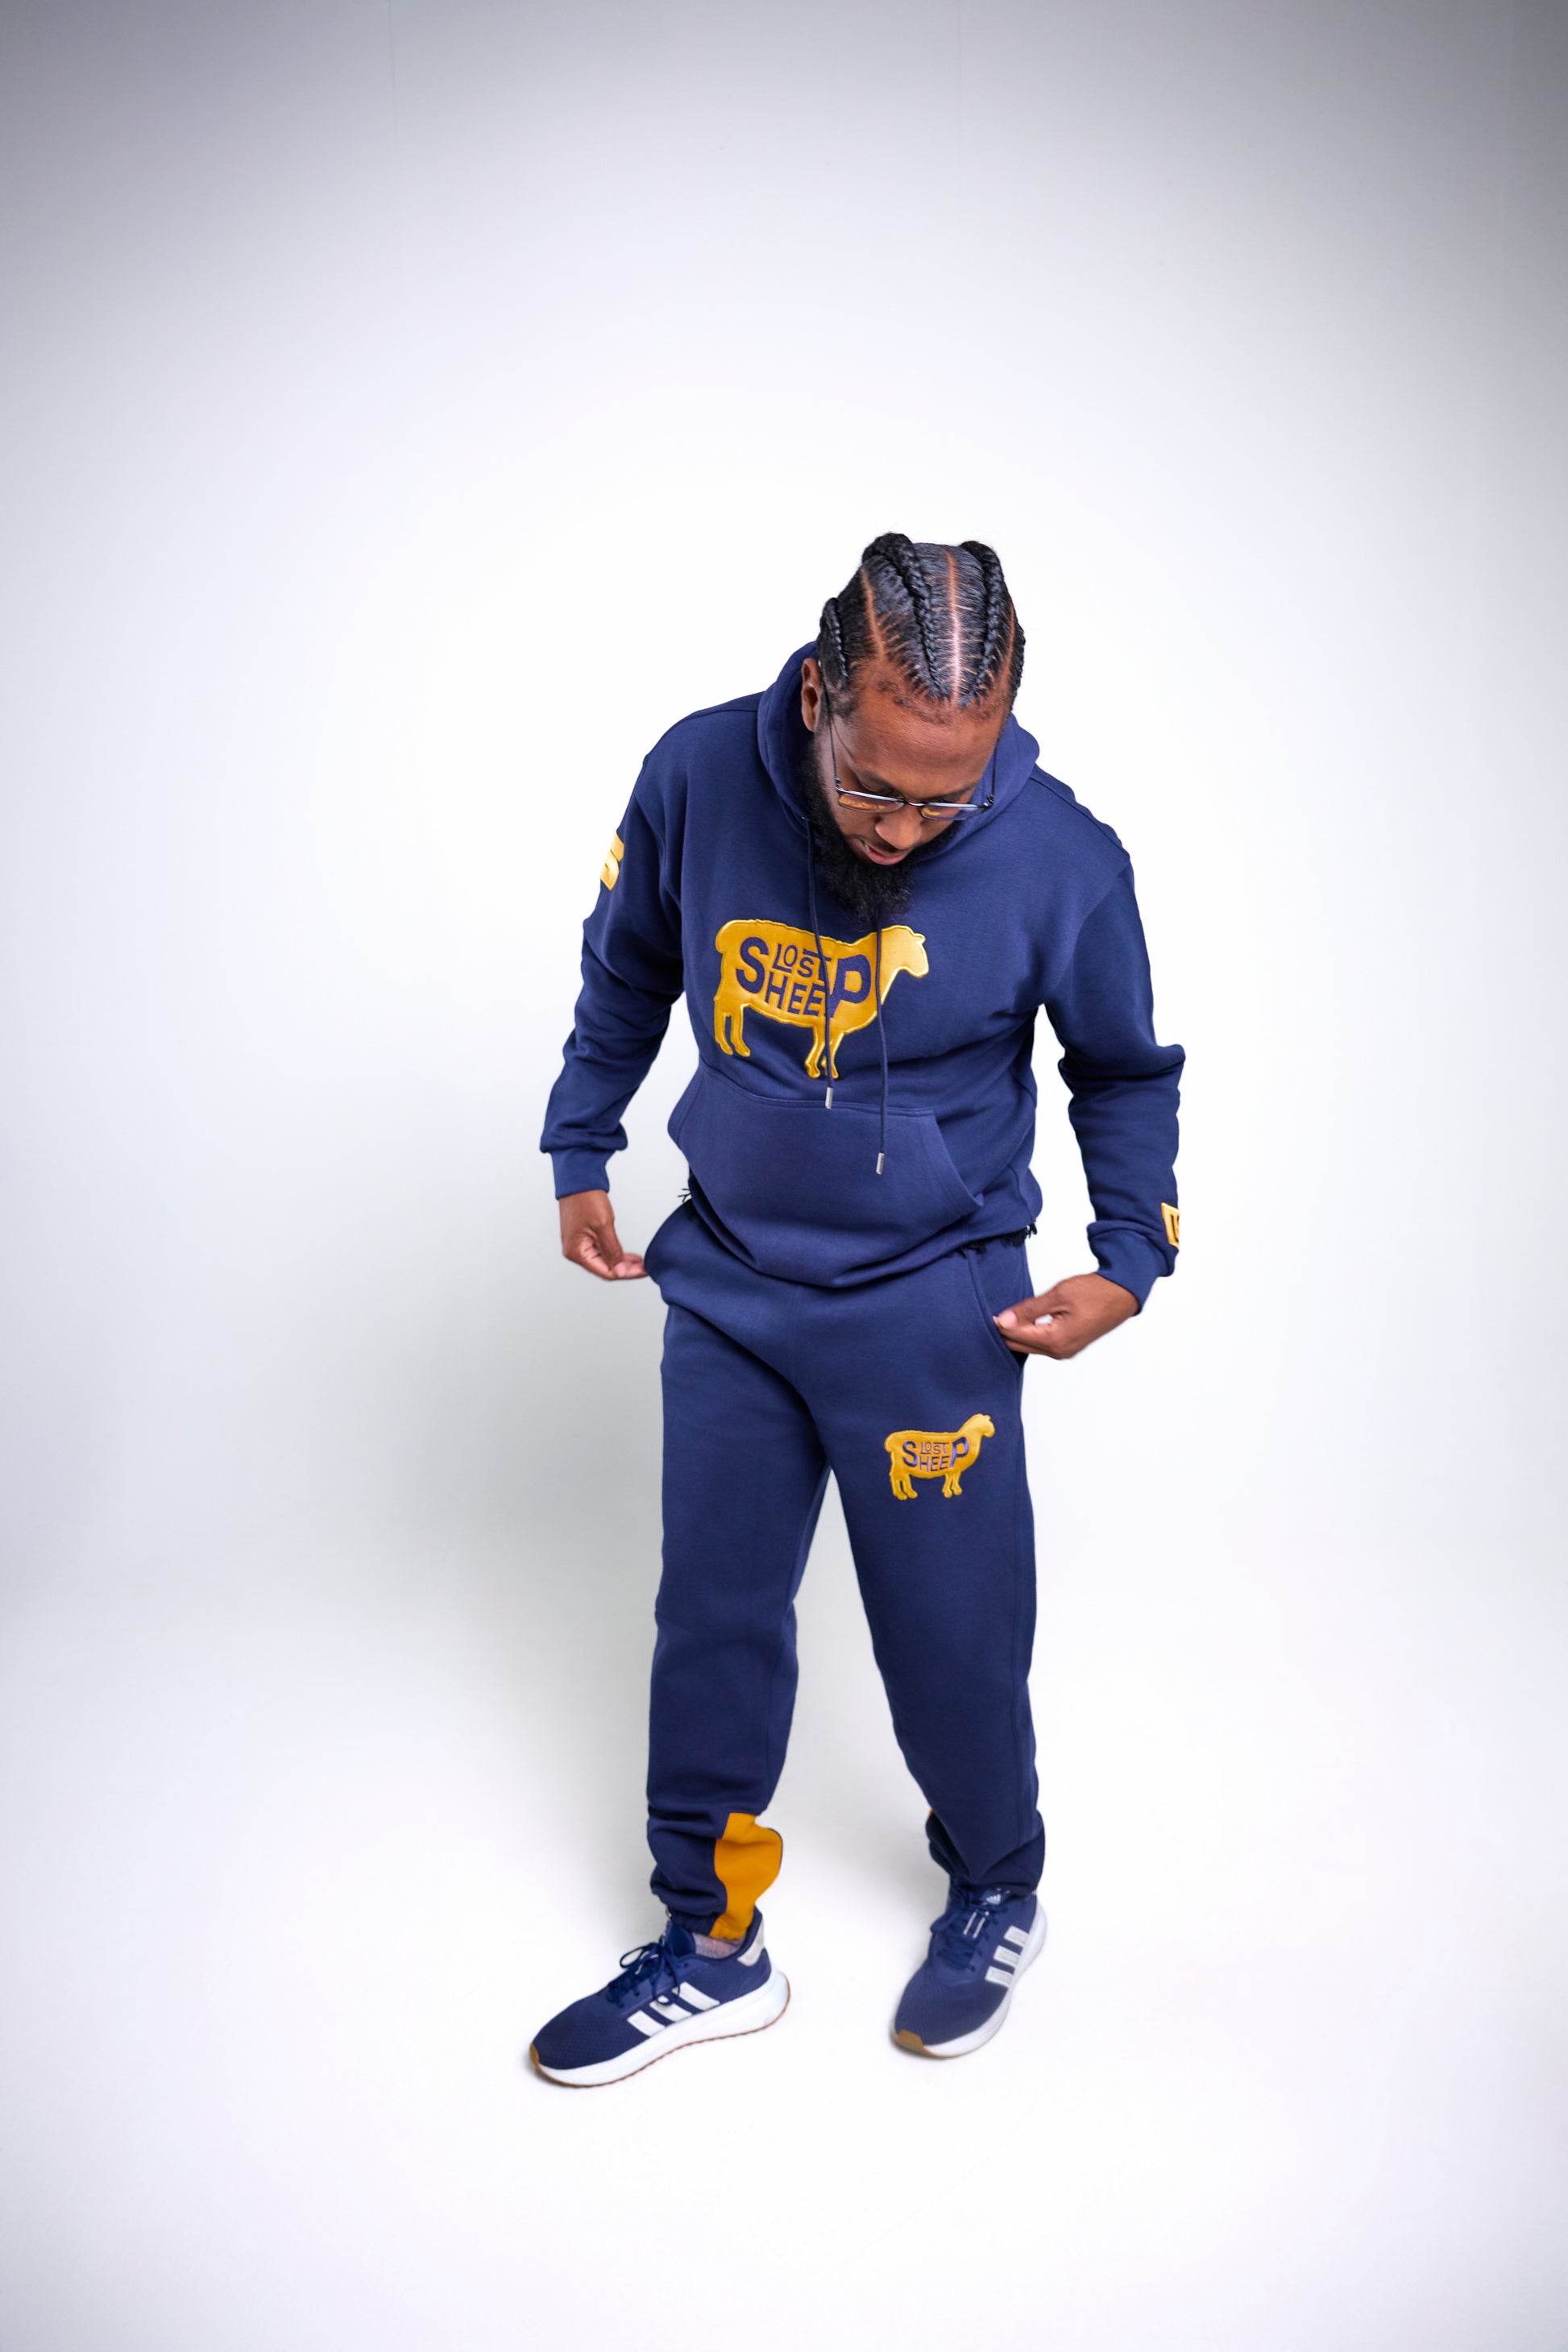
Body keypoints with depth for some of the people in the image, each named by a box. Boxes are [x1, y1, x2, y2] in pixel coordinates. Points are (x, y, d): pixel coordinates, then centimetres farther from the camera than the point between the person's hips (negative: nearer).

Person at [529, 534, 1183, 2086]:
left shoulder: (1061, 860, -17)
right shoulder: (696, 779, -13)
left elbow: (1125, 1073, 2)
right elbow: (627, 968, 8)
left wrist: (1126, 1262, -4)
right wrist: (580, 1153, 12)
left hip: (932, 1311, -2)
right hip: (727, 1282, 3)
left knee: (951, 1638, 7)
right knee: (712, 1622, 10)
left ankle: (997, 1898, 38)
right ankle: (713, 1947, 31)